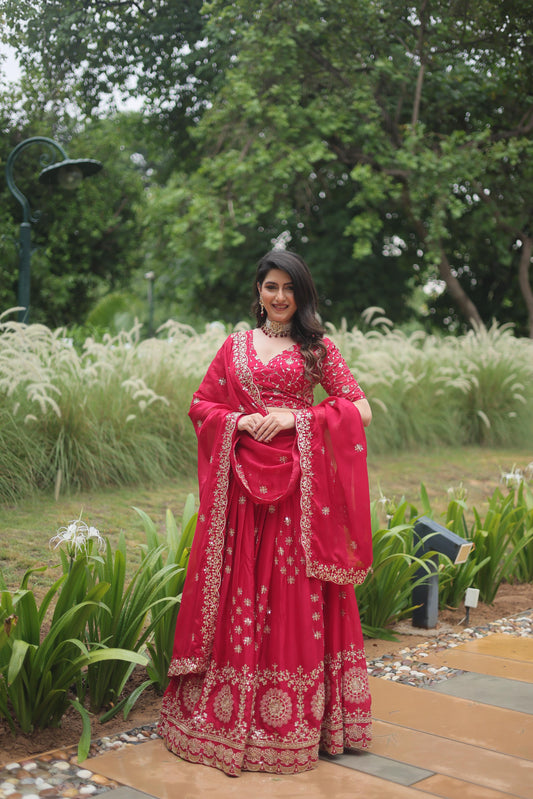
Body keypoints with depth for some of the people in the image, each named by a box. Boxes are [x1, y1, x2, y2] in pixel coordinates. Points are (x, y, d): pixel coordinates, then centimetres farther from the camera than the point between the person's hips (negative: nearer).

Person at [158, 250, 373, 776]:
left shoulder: (318, 347, 7)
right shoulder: (236, 346, 13)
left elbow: (361, 410, 0)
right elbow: (201, 405, 13)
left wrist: (294, 418, -10)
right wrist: (240, 422, -6)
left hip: (298, 482, -2)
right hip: (242, 480, 2)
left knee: (295, 592, 0)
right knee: (238, 589, 3)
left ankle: (296, 718, 11)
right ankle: (227, 714, 13)